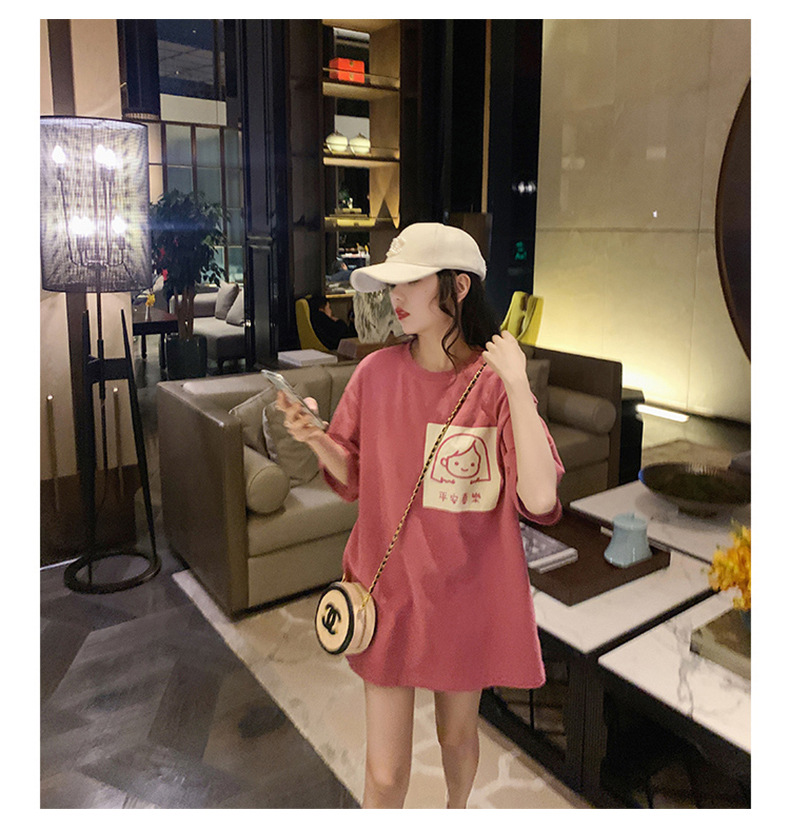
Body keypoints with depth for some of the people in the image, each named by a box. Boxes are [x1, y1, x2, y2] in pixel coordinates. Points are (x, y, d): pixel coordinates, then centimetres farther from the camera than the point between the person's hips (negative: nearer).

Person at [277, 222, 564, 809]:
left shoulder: (497, 382, -14)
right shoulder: (376, 373, -8)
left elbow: (540, 499, -25)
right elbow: (355, 480, 3)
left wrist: (517, 387, -30)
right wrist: (317, 441, -17)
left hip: (466, 593, 0)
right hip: (389, 589, 1)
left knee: (458, 735, 25)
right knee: (385, 772, 9)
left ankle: (457, 810, 59)